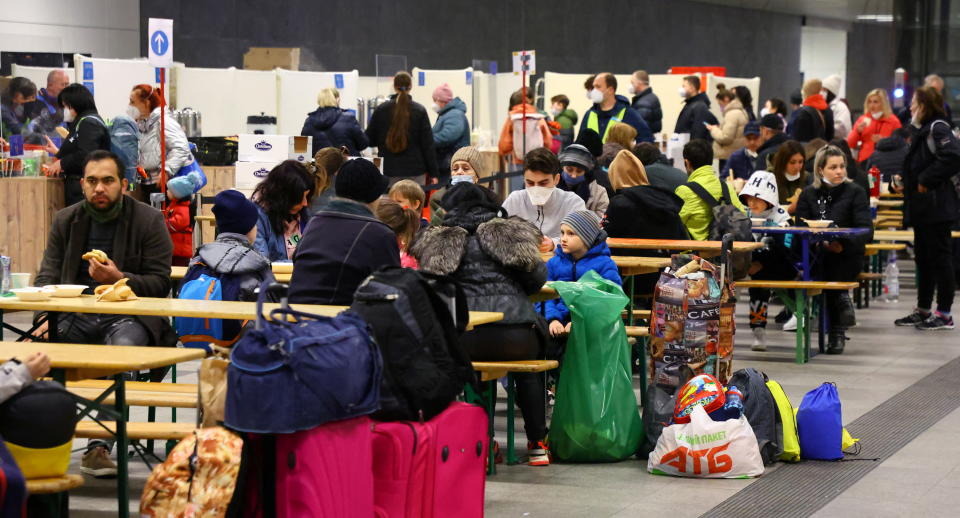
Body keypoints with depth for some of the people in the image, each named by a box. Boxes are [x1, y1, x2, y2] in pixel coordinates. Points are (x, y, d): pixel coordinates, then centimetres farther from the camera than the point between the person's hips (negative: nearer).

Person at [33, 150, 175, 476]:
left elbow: (160, 283, -2)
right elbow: (47, 276, 8)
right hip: (76, 314, 3)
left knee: (124, 348, -37)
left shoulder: (149, 220, 2)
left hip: (130, 316, -3)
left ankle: (100, 446, -30)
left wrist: (120, 278, -20)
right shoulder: (66, 221, 13)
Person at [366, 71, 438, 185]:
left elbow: (369, 140, 8)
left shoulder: (380, 110, 0)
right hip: (415, 170, -1)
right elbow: (428, 145, -1)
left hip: (388, 171, 1)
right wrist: (433, 173, 3)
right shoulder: (419, 111, -3)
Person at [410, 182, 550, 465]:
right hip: (514, 339, 1)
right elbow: (537, 279, 13)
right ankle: (537, 443, 27)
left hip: (461, 340, 0)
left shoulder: (438, 240, 15)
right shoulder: (511, 232, 16)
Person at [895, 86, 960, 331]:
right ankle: (923, 310, 23)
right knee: (924, 258, 15)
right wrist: (906, 182, 11)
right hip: (922, 209, 11)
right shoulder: (925, 129, 18)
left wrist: (926, 180, -21)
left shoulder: (938, 128, -13)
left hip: (936, 207, -11)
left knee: (940, 257, -5)